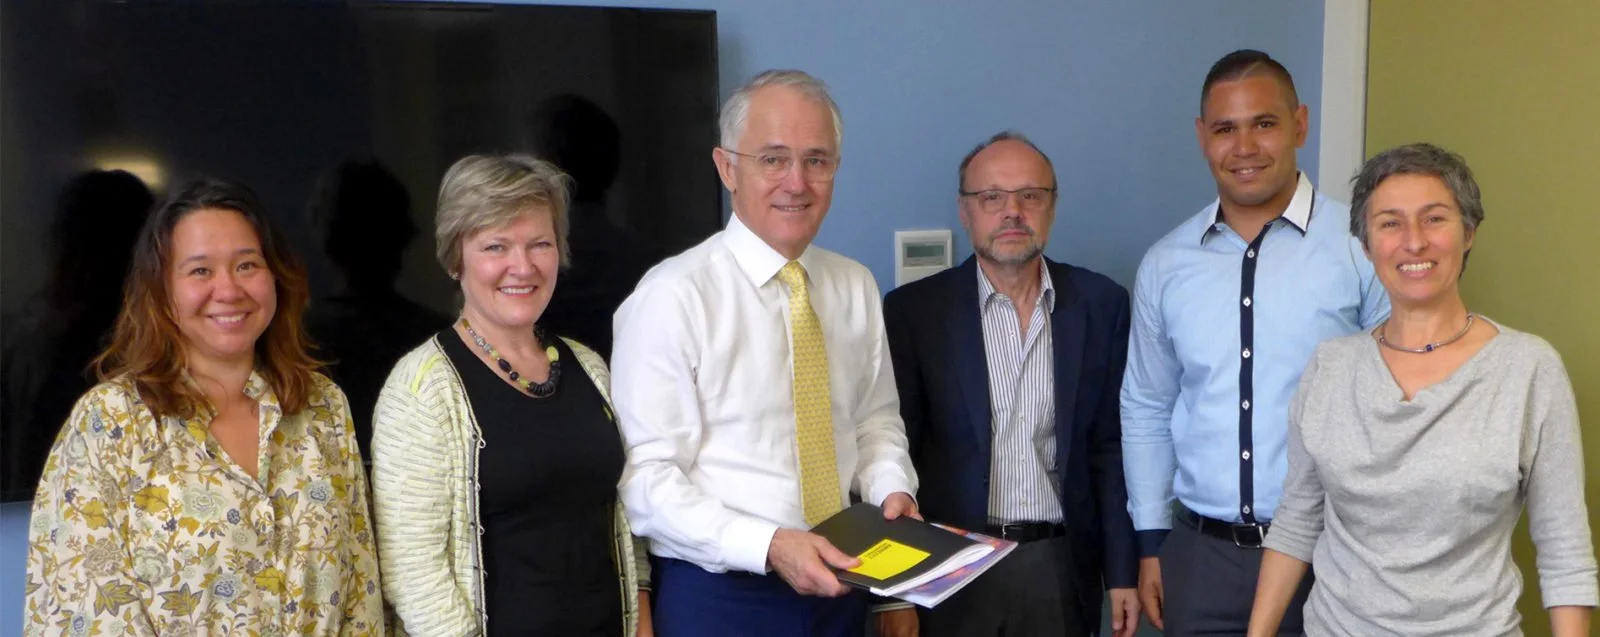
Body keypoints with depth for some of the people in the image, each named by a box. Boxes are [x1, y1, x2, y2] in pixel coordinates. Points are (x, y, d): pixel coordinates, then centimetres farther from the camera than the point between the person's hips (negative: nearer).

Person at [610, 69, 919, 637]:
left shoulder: (857, 288, 3)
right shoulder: (672, 298, -15)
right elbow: (647, 478, -17)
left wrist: (892, 489, -5)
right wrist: (769, 546, -25)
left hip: (837, 586, 6)